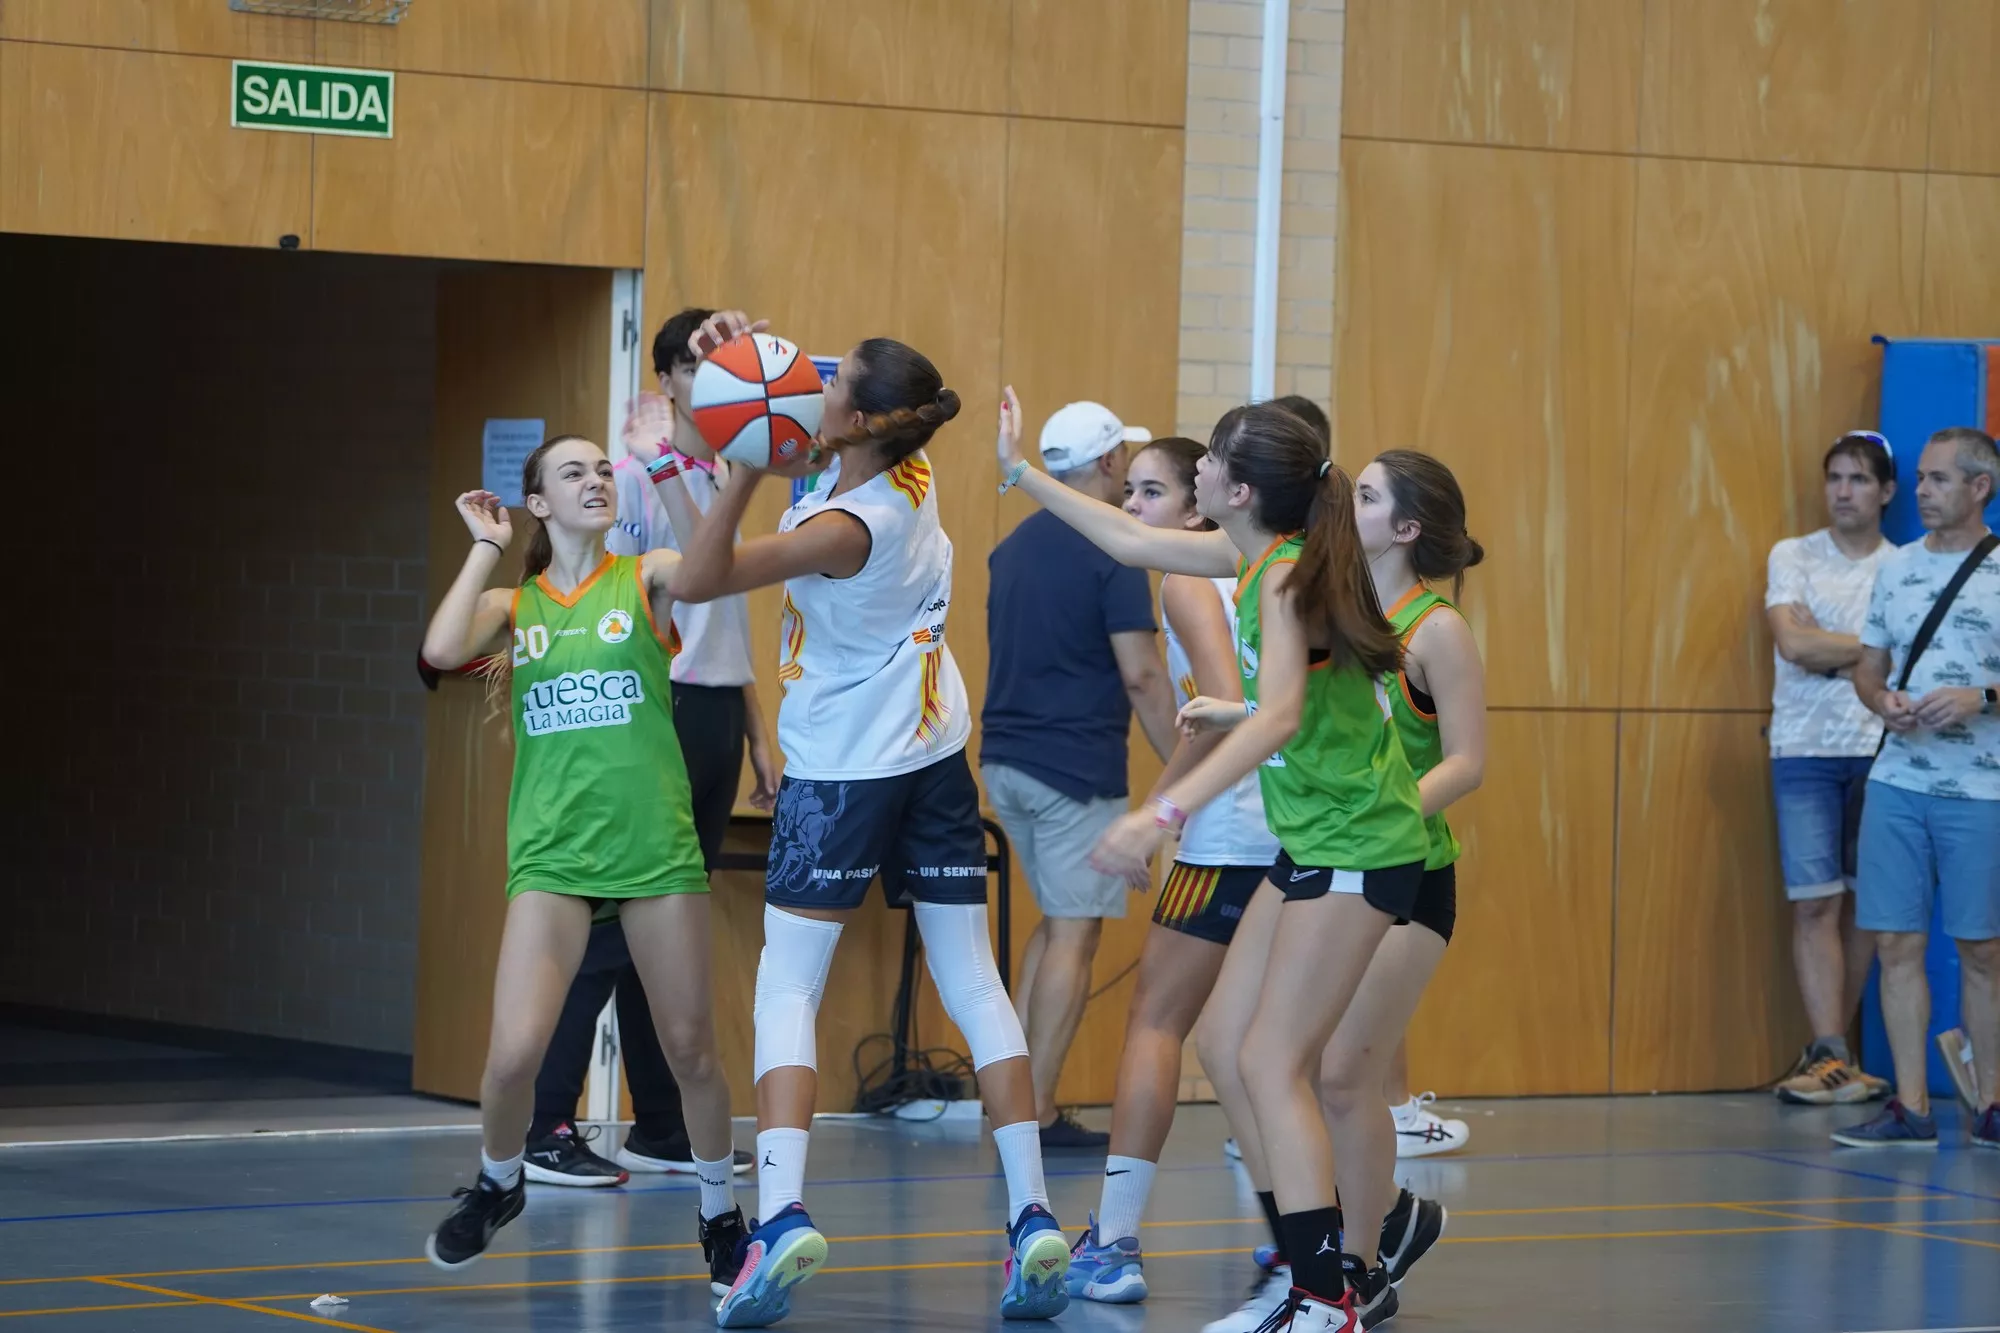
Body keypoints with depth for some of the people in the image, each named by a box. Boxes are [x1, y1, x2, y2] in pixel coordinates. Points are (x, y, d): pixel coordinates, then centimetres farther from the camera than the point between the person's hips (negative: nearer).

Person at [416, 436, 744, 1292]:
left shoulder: (646, 579, 4)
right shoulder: (513, 604, 8)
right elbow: (442, 651, -12)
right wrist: (486, 548, -3)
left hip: (656, 849, 0)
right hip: (551, 856, 0)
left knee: (690, 1050, 4)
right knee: (514, 1052, -11)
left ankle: (721, 1216, 25)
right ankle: (497, 1185, 19)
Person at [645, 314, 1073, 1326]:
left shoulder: (846, 529, -24)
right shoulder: (908, 475, -4)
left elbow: (702, 578, -20)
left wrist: (746, 472, -29)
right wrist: (737, 346, -5)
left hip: (842, 769, -7)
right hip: (933, 752, 7)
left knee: (787, 988, -5)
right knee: (972, 985, 5)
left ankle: (780, 1216, -20)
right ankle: (1032, 1219, 1)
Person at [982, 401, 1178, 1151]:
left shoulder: (1014, 547, 11)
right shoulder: (1110, 552, -13)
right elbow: (1141, 674, -16)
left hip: (1006, 759, 8)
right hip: (1077, 767, -8)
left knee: (1056, 923, 19)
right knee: (1074, 935, -2)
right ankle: (1035, 1115, -3)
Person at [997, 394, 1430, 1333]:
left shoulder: (1289, 580, -20)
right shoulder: (1255, 558, 6)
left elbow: (1281, 716, -35)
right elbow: (1131, 542, 22)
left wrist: (1165, 814, -42)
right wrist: (1022, 473, 25)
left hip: (1358, 850, -9)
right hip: (1315, 842, 9)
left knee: (1271, 1066, -11)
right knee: (1224, 1045, 10)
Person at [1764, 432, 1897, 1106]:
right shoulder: (1793, 557, 5)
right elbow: (1793, 645, -9)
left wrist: (1822, 645, -8)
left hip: (1879, 750, 1)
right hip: (1805, 752, -1)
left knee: (1862, 903, 4)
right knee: (1815, 903, -7)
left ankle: (1831, 1048, 13)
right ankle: (1831, 1057, -9)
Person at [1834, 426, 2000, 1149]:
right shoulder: (1896, 568, 12)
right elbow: (1867, 667, 17)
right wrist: (1883, 700, -4)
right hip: (1896, 783, 4)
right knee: (1898, 944, 1)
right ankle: (1910, 1108, 5)